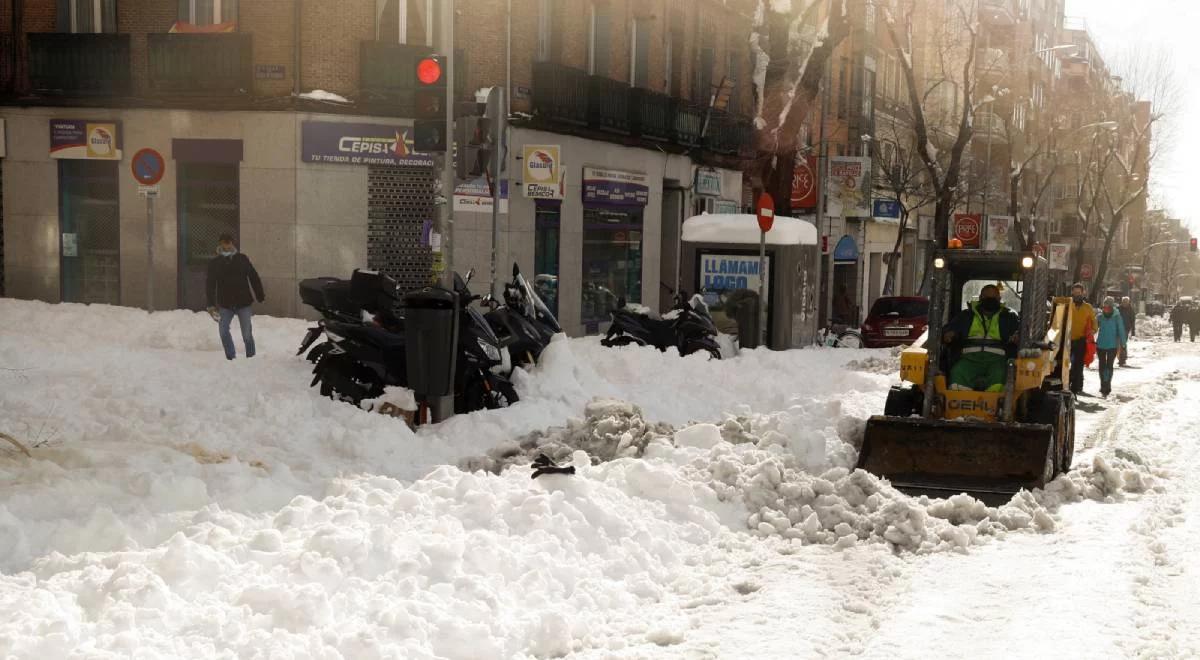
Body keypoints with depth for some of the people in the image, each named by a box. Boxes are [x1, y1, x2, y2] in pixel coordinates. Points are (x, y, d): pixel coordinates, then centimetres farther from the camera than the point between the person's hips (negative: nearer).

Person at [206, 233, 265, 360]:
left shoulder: (242, 259, 3)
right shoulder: (214, 263, 4)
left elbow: (254, 278, 7)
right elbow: (210, 284, 2)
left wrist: (261, 297, 6)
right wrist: (211, 304, -6)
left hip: (243, 302, 0)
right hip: (225, 304, 1)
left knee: (247, 333, 0)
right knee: (223, 330, -13)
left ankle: (251, 357, 14)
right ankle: (231, 357, 0)